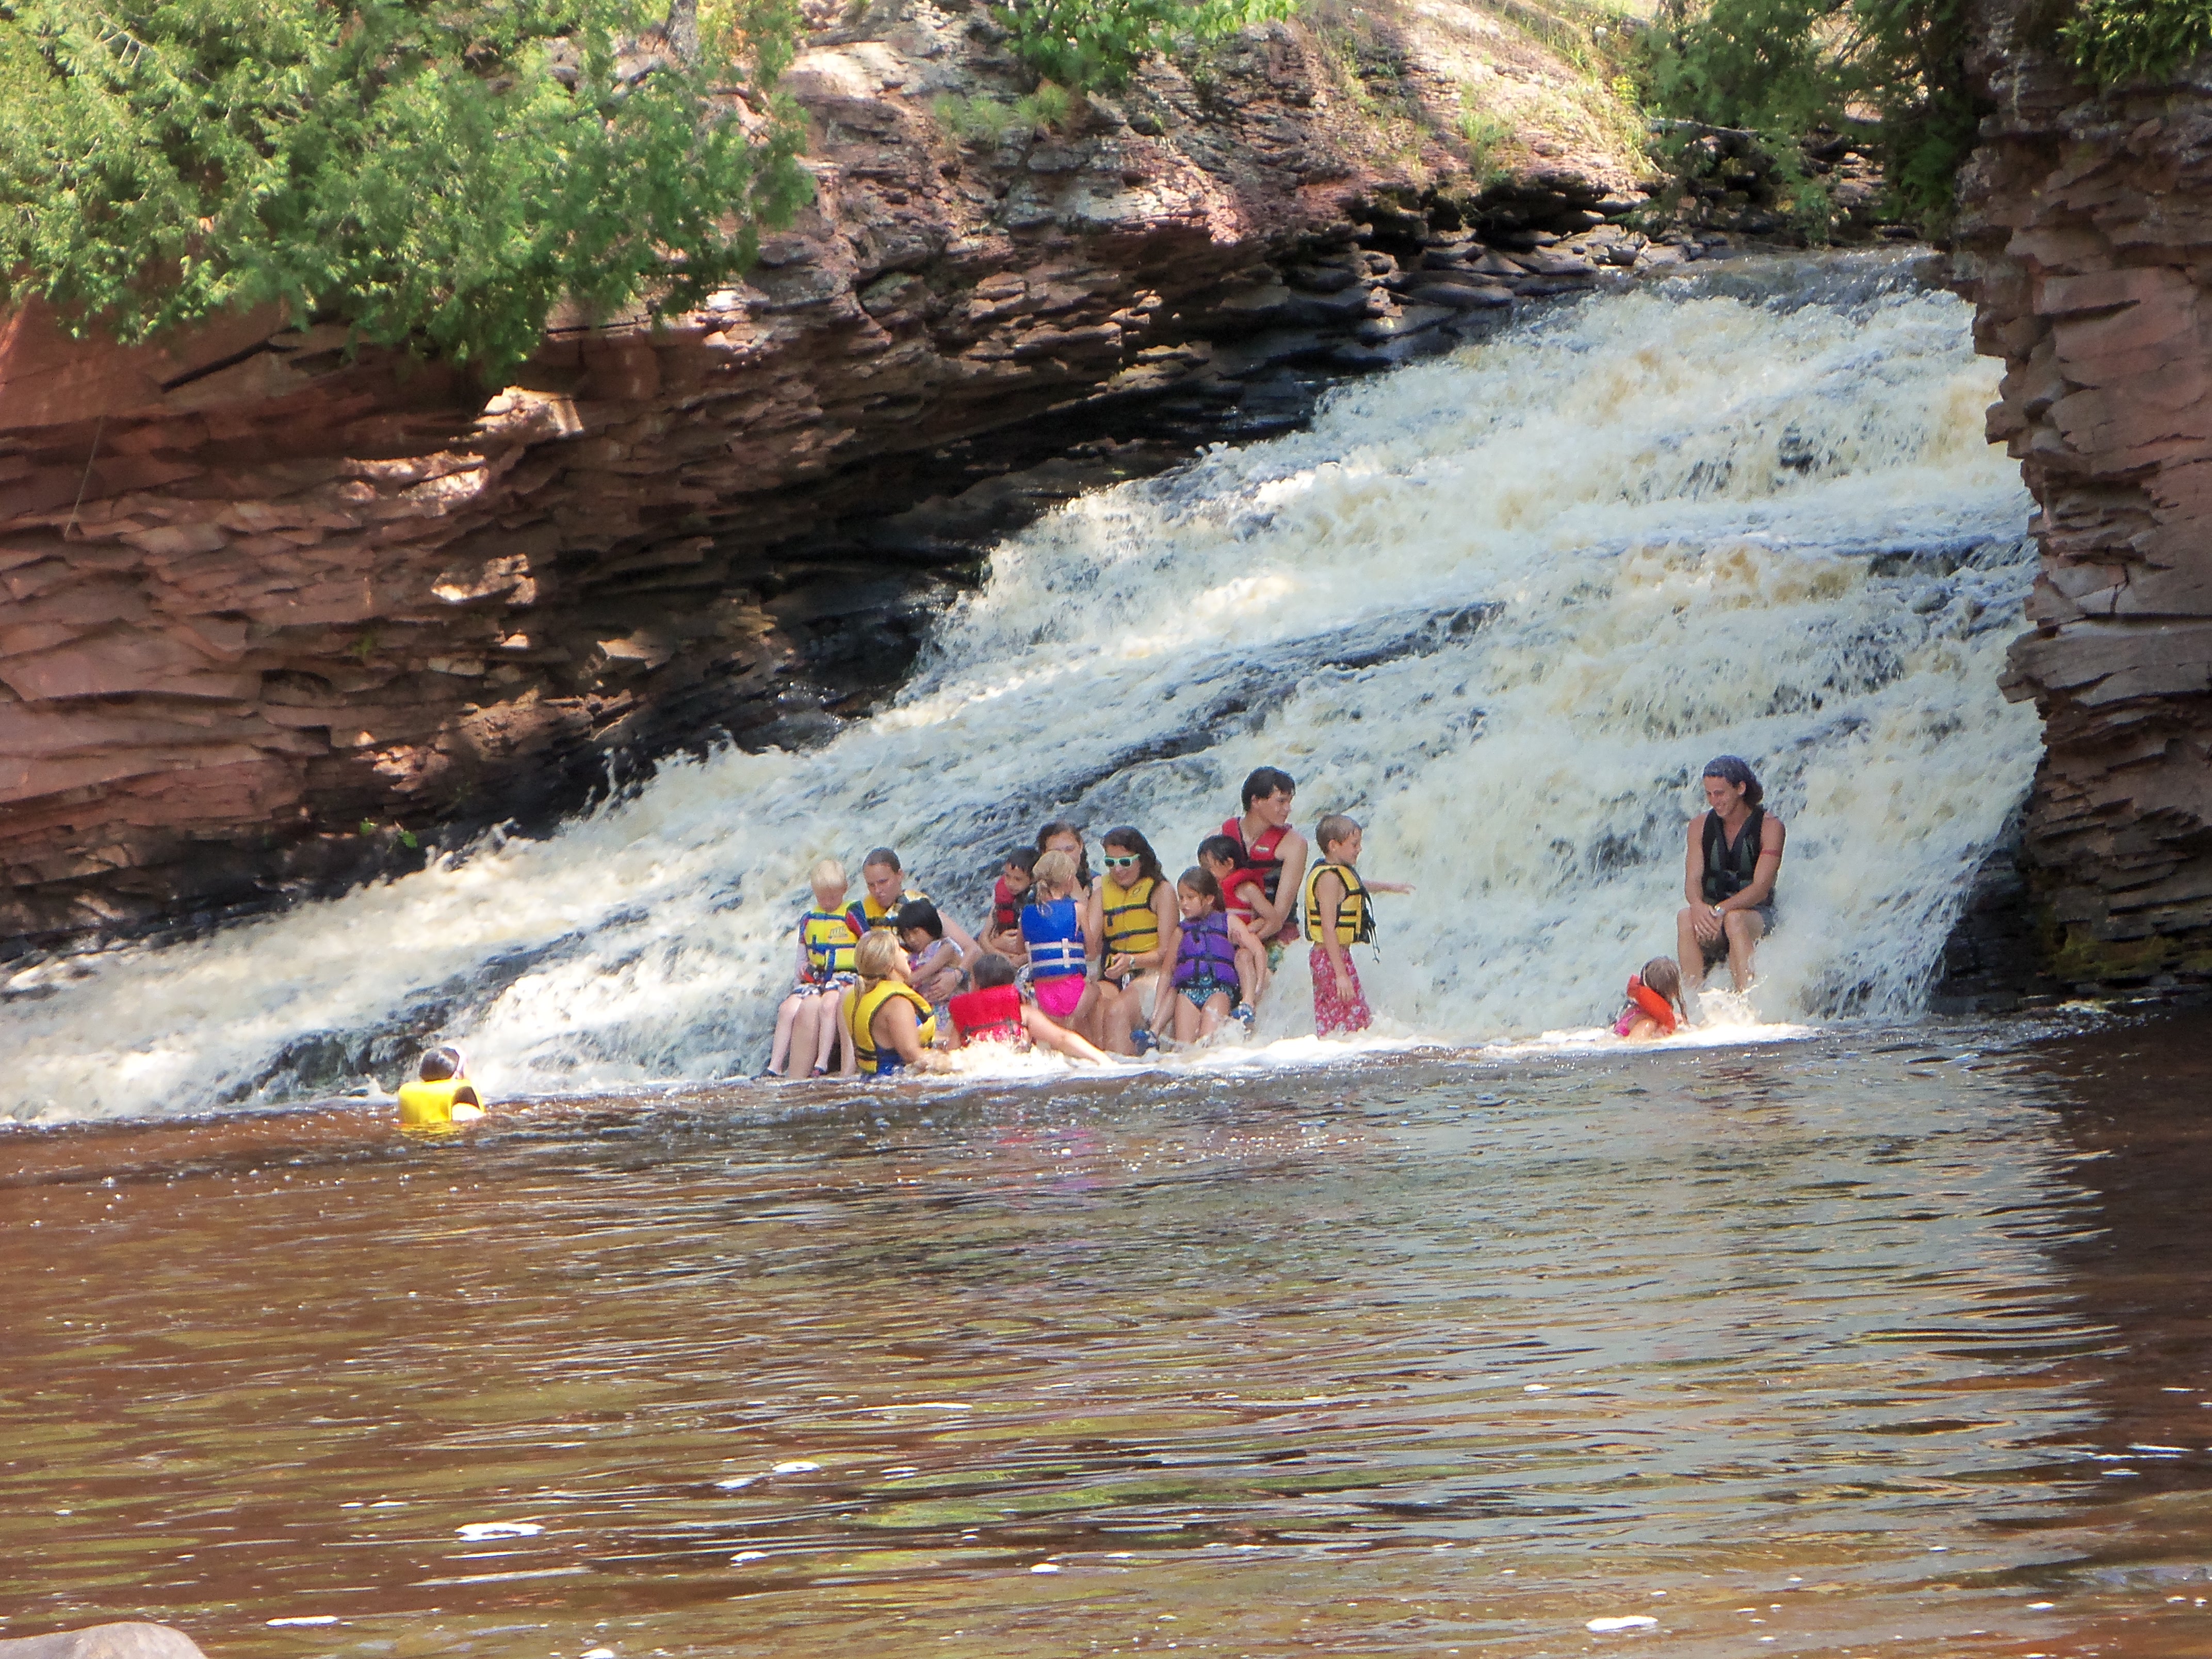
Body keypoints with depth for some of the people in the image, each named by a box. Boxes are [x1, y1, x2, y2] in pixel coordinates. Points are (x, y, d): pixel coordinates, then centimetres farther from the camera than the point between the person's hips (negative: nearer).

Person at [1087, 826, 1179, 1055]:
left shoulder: (1161, 891, 3)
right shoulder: (1102, 891, 17)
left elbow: (1167, 951, -5)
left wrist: (1132, 961, -21)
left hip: (1150, 974, -4)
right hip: (1113, 978, 4)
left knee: (1116, 1011, -33)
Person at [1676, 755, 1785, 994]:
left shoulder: (1770, 827, -6)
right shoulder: (1700, 826, 7)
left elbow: (1761, 887, -16)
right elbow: (1692, 879, -3)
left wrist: (1722, 910, -32)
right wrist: (1698, 905, -28)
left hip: (1756, 914, -3)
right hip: (1711, 910, 3)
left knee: (1734, 919, -39)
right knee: (1685, 917, -32)